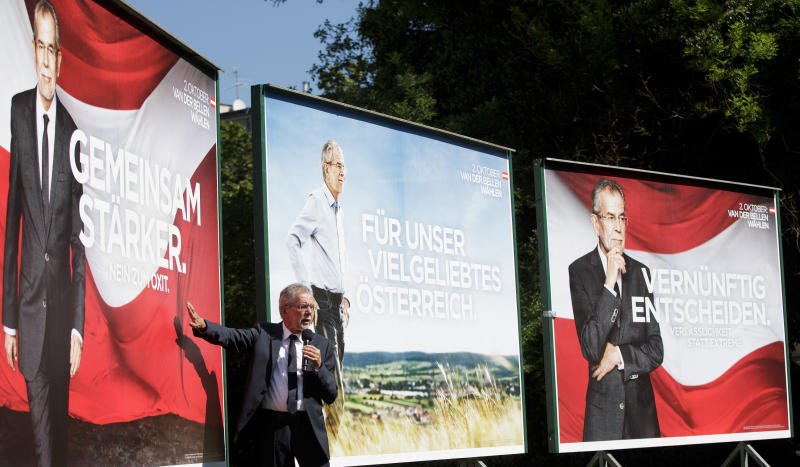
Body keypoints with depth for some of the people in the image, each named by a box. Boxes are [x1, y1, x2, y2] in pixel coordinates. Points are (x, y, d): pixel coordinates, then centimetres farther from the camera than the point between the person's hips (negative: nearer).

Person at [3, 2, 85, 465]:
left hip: (63, 297, 2)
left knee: (60, 417, 11)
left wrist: (79, 324, 0)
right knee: (41, 423, 0)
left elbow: (79, 234, 4)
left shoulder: (71, 128, 2)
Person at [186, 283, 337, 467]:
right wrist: (203, 326, -25)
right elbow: (232, 336, -9)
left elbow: (331, 396, 7)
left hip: (309, 426, 1)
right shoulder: (263, 333, 7)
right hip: (272, 425, -1)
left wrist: (319, 367, -10)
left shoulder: (322, 345, 8)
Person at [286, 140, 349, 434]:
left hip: (336, 300, 8)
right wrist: (305, 285, -19)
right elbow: (292, 240, -21)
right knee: (330, 368, -11)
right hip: (321, 298, -8)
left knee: (336, 364, 9)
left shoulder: (338, 208, 18)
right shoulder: (316, 202, -9)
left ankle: (336, 428, 15)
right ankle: (333, 428, -9)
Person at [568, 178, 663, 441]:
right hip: (601, 411, -4)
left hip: (642, 409, 4)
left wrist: (619, 355, -7)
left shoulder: (641, 272, 10)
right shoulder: (579, 271, -3)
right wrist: (609, 283, -16)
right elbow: (590, 349, -14)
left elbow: (656, 351, 10)